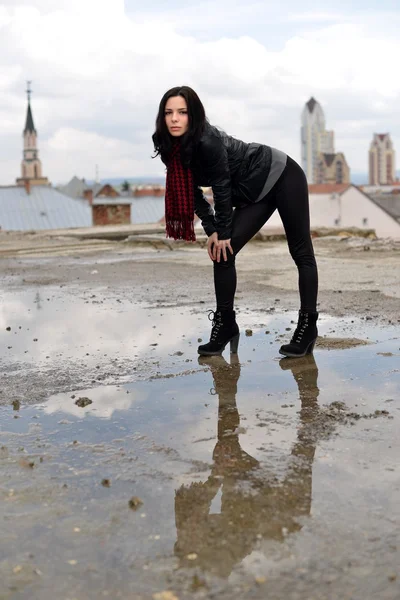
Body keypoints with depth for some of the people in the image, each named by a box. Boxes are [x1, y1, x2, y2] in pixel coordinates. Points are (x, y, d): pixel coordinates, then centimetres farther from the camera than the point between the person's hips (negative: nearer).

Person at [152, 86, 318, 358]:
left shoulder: (208, 142, -30)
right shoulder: (172, 148, -6)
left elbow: (221, 187, -23)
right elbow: (191, 191, 1)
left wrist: (223, 232, -14)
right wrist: (211, 230, -6)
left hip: (283, 176, -8)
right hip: (253, 193, 8)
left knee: (301, 253, -3)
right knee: (222, 252, -2)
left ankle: (308, 326, 5)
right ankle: (225, 324, 7)